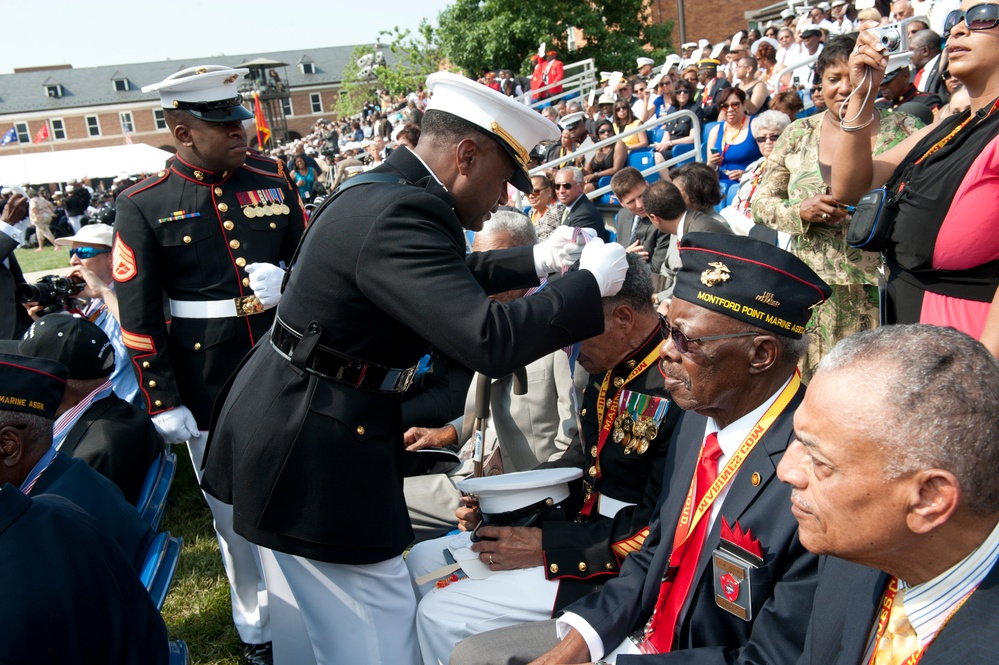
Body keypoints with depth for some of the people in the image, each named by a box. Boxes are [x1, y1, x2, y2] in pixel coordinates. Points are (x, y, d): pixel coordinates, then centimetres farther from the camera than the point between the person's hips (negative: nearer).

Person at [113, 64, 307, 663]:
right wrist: (163, 403, -7)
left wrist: (284, 279, -11)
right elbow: (137, 315, -5)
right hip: (209, 386, -2)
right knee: (237, 513, 12)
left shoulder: (272, 178, 3)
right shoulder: (143, 206, -6)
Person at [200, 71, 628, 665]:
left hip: (283, 429, 10)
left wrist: (535, 262, 11)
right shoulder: (401, 214, -26)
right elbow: (489, 341, -32)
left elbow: (450, 279, 21)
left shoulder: (386, 191, 7)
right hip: (314, 454, -10)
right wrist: (590, 282, -19)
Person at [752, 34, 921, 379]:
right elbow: (761, 201, 8)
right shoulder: (797, 135, 8)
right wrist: (801, 211, -11)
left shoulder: (902, 129, 4)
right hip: (816, 295, 1)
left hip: (886, 288, -1)